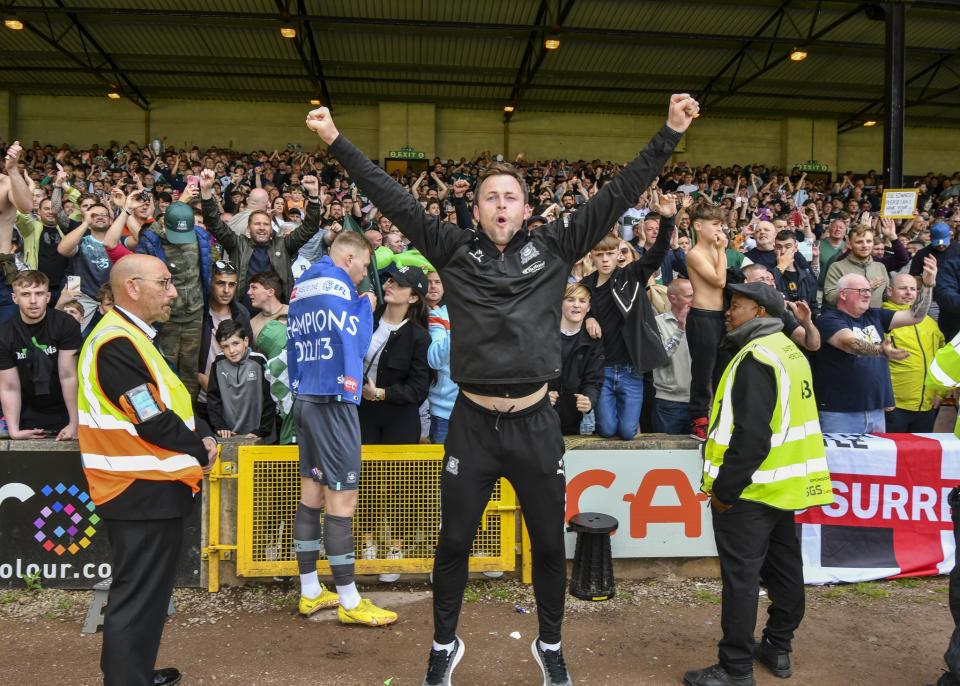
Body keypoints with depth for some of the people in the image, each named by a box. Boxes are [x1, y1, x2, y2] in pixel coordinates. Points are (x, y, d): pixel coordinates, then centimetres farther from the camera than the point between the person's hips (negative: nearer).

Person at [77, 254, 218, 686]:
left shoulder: (132, 337, 13)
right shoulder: (116, 344, -21)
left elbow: (172, 402, 17)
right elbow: (154, 422, -22)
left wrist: (203, 436, 2)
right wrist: (200, 454, -7)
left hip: (151, 489, 11)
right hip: (141, 492, -11)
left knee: (148, 591, 21)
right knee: (137, 597, -1)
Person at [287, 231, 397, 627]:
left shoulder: (302, 287, 17)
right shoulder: (338, 284, -9)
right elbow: (357, 342, -11)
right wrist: (364, 305, 2)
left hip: (304, 398, 9)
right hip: (333, 400, -9)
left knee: (312, 494, 12)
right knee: (342, 500, -5)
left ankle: (310, 593, 20)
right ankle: (349, 603, 2)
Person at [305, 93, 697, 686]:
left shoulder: (554, 247, 2)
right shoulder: (455, 250, 1)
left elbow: (618, 196, 1)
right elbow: (393, 199, 0)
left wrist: (670, 134, -2)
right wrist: (337, 141, -1)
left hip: (536, 422, 1)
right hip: (472, 422, 0)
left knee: (549, 543, 14)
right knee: (454, 541, 12)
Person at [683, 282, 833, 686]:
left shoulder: (756, 358, -19)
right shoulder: (789, 352, 12)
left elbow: (751, 436, -25)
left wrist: (723, 490, -19)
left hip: (750, 490, -10)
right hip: (785, 485, 10)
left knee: (740, 577, -2)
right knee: (783, 568, 17)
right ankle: (778, 649, 31)